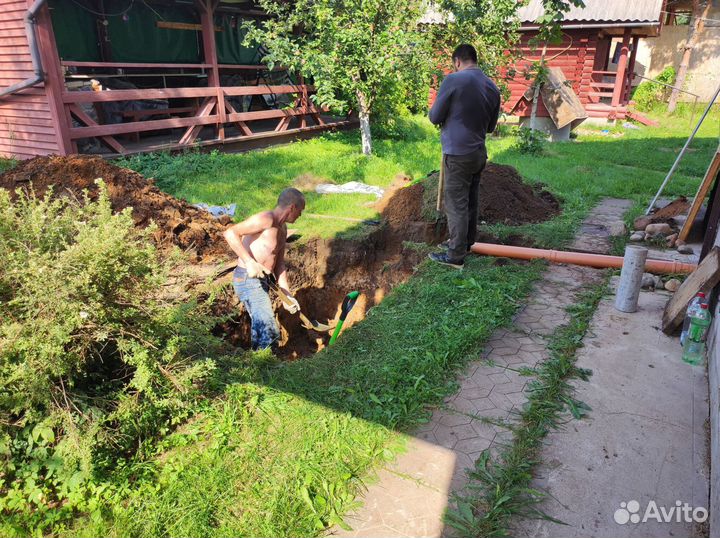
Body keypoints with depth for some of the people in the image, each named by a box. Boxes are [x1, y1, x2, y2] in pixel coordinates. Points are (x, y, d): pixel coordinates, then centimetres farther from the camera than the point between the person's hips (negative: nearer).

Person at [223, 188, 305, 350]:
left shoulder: (282, 229, 13)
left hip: (260, 281, 10)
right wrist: (249, 262, -31)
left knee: (261, 326, 20)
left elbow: (279, 264, 14)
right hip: (247, 279, -10)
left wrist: (287, 295, 7)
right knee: (270, 332, -11)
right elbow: (230, 233, -25)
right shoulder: (266, 219, -17)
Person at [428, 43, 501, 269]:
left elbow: (434, 117, -7)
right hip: (479, 153, 7)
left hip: (457, 154, -7)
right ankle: (466, 243, 31)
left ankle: (456, 256, 3)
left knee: (456, 205, -2)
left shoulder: (453, 80, -12)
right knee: (470, 202, 17)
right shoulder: (492, 87, 8)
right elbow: (491, 126, 16)